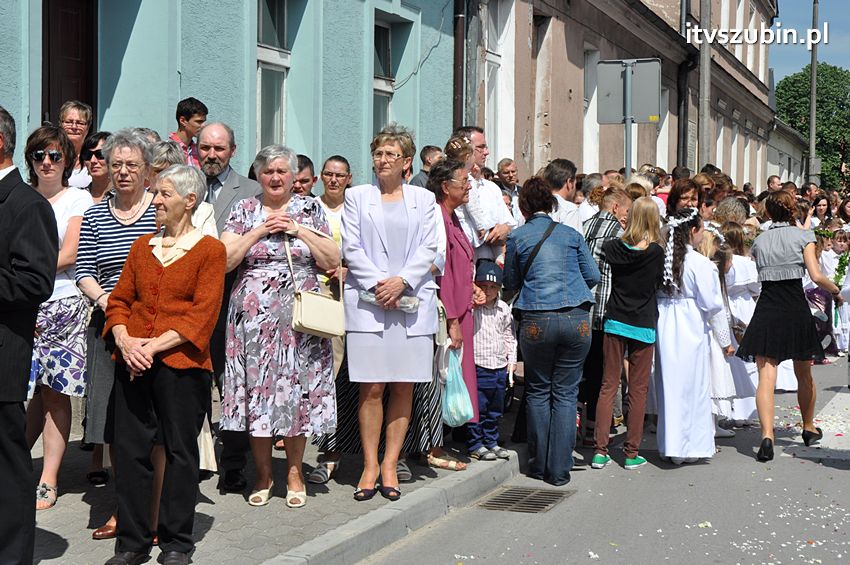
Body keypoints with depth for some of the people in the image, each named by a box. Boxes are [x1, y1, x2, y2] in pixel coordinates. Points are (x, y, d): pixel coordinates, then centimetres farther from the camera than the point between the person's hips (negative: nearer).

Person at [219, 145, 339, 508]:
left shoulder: (310, 209, 9)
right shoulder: (244, 211, 9)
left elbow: (332, 261, 1)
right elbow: (224, 260, -3)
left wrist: (298, 229, -7)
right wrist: (260, 231, -9)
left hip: (300, 317, 0)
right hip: (254, 317, 0)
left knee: (298, 391, 1)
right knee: (257, 392, -1)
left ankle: (294, 472, 14)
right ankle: (263, 474, 12)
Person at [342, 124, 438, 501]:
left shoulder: (423, 199, 13)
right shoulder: (356, 197, 11)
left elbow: (428, 249, 4)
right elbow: (351, 248, 3)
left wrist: (402, 281, -11)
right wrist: (377, 283, -11)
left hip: (413, 301, 1)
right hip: (367, 301, -1)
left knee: (403, 387, 2)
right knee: (371, 388, -4)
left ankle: (389, 465, 9)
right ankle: (370, 466, 4)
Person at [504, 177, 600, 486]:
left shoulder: (517, 237, 5)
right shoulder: (571, 235, 10)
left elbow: (510, 284, 11)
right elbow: (593, 277, 12)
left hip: (536, 320, -1)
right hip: (576, 318, 1)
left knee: (538, 391, 13)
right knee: (565, 393, 6)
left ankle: (539, 465, 17)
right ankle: (559, 469, 5)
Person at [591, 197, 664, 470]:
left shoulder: (613, 247, -4)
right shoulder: (656, 252, -10)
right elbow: (659, 283, 3)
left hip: (614, 322, 2)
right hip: (643, 325, -2)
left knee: (608, 385, 8)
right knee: (638, 389, 6)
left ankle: (600, 450, 6)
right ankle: (631, 453, 9)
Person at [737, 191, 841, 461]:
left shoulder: (759, 241, 9)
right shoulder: (802, 236, -1)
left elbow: (762, 275, 12)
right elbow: (816, 276, -9)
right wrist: (836, 290, 8)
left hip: (766, 310, 1)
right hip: (796, 309, -1)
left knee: (766, 377, -6)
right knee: (804, 374, 19)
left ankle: (767, 436, -23)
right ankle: (809, 428, 36)